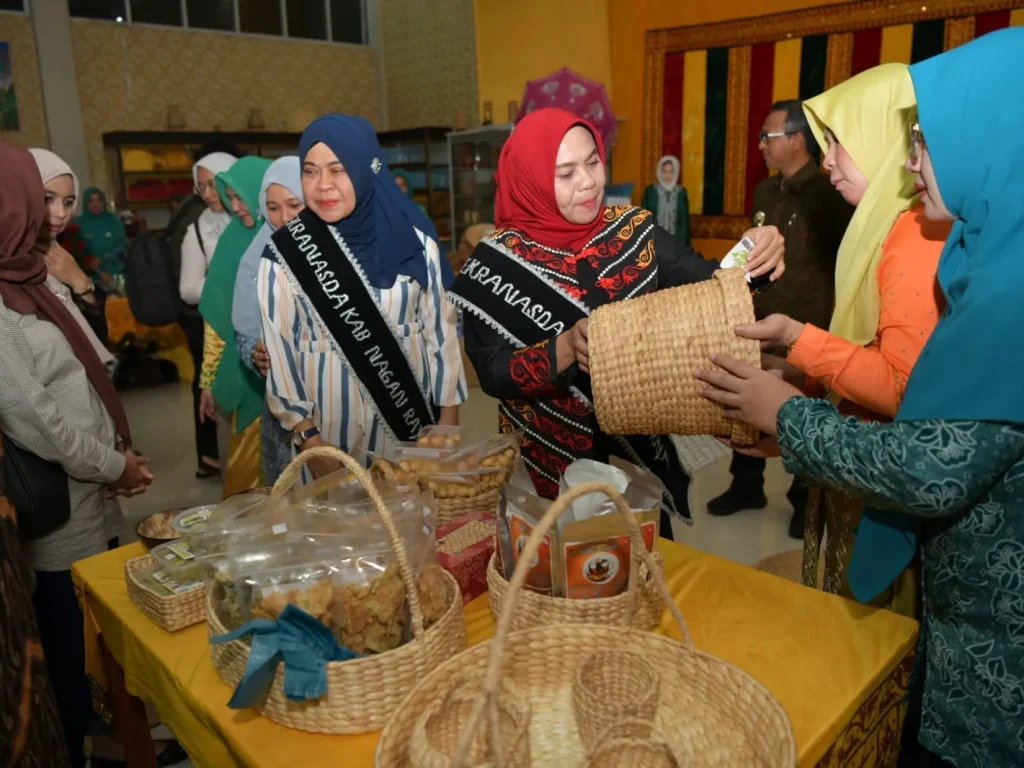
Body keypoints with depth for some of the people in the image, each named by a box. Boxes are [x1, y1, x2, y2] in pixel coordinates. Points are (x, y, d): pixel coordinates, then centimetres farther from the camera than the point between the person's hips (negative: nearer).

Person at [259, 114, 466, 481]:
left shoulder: (413, 242, -4)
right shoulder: (284, 253, -7)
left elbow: (441, 332, 1)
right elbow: (279, 350, -4)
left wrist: (449, 418, 1)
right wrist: (307, 437, -6)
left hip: (414, 421, 2)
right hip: (334, 433, -1)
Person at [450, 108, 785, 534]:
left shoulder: (633, 228, -4)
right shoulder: (500, 260, -12)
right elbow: (492, 372, -16)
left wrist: (752, 260, -24)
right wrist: (566, 349, -32)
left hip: (640, 449, 3)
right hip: (551, 461, -3)